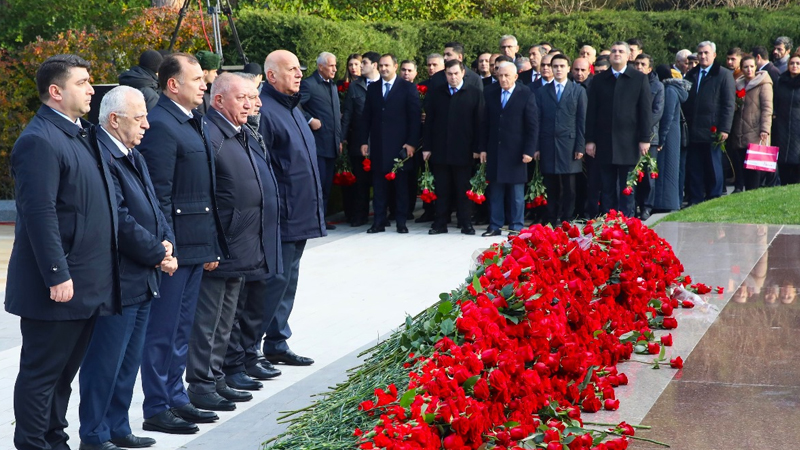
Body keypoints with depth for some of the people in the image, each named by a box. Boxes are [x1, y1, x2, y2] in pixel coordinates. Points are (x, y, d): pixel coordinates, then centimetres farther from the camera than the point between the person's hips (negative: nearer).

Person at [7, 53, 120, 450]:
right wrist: (58, 276, -23)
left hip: (91, 285, 9)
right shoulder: (39, 140, -15)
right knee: (42, 370, 0)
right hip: (59, 285, -9)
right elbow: (39, 213, -21)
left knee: (65, 371, 16)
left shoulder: (81, 135, 16)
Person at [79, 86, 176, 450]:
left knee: (129, 361, 15)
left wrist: (166, 241, -2)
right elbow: (120, 221, -21)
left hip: (143, 279, 10)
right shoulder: (100, 157, -18)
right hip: (116, 280, -10)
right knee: (106, 361, -1)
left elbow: (152, 207, 17)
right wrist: (157, 253, -12)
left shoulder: (133, 156, 15)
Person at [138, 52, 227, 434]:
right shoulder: (160, 125, -15)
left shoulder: (190, 124, 16)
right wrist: (167, 249, -20)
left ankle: (176, 399, 25)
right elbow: (159, 195, -18)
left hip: (196, 246, 10)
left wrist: (212, 246, 18)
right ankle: (157, 410, 5)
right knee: (162, 331, -1)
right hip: (174, 246, -9)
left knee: (181, 330, 16)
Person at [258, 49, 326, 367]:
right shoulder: (265, 111, -16)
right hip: (281, 218, -10)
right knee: (275, 281, -5)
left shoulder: (292, 107, 16)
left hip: (300, 216, 10)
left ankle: (277, 344, 25)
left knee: (287, 280, 15)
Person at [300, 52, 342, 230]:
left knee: (327, 183, 10)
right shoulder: (308, 84, -9)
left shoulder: (332, 86, 19)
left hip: (332, 144, 8)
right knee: (318, 181, -7)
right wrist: (310, 120, -18)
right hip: (317, 142, -8)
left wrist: (339, 140, 18)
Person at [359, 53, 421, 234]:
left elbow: (415, 117, -3)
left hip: (400, 144, -3)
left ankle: (401, 221, 9)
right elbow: (366, 117, 12)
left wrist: (412, 143, -10)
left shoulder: (408, 88, 1)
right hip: (378, 144, 3)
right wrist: (363, 141, 3)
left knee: (401, 184, 3)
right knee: (379, 184, 4)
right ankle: (379, 222, 7)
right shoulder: (372, 88, 11)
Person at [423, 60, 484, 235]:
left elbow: (479, 122, -1)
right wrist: (427, 147, 3)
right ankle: (441, 223, 10)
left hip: (463, 151, -2)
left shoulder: (474, 94, 2)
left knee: (463, 190, 3)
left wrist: (476, 148, -6)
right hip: (440, 150, 2)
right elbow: (429, 122, 9)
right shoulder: (436, 94, 10)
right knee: (442, 190, 5)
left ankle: (466, 223, 9)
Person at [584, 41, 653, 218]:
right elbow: (591, 112, 8)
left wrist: (645, 138, -6)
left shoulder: (639, 79, 4)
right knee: (607, 188, 4)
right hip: (604, 142, 2)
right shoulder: (598, 80, 10)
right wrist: (590, 140, 2)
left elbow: (646, 110, 1)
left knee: (627, 188, 1)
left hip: (629, 142, -2)